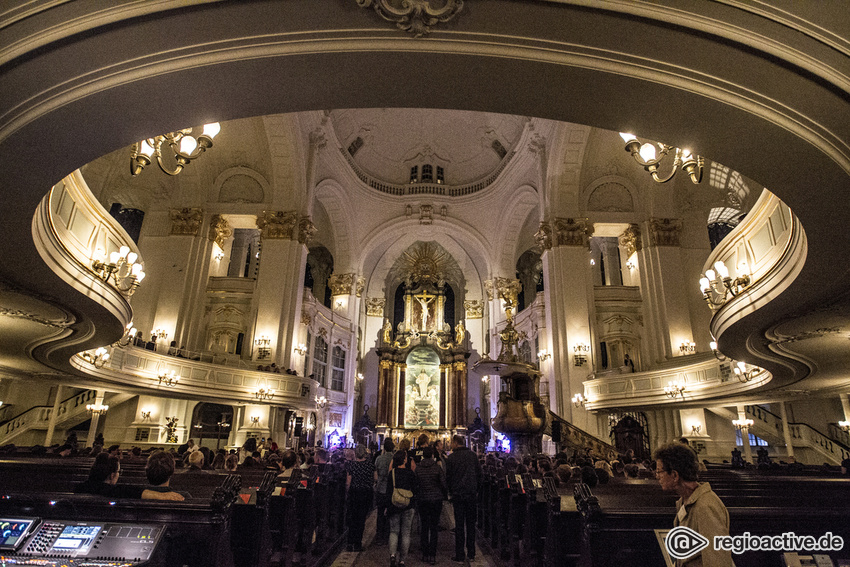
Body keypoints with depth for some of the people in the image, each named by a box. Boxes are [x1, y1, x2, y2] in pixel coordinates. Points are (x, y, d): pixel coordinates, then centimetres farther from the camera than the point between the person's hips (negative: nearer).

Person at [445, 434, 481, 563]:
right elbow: (479, 474, 6)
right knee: (471, 523, 12)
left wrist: (450, 492, 11)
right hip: (471, 493, 3)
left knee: (459, 524, 3)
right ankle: (471, 553, 18)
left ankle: (460, 555, 7)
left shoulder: (451, 458, -7)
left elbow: (448, 477, -3)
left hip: (458, 494, -3)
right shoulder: (473, 455, 3)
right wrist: (476, 489, 15)